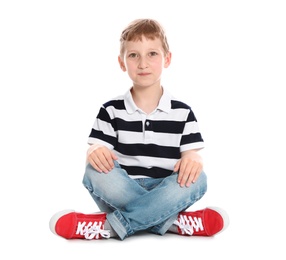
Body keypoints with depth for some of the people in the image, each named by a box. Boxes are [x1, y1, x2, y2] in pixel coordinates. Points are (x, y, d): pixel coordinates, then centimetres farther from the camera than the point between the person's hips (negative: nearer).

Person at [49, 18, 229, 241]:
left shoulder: (182, 112, 6)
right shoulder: (111, 110, 6)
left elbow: (192, 154, 2)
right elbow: (98, 149, 0)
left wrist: (193, 160, -24)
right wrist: (95, 152, -26)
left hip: (165, 191, 1)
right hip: (122, 192, 0)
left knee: (196, 180, -30)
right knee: (95, 172, -30)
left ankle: (109, 225, -28)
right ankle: (172, 221, -26)